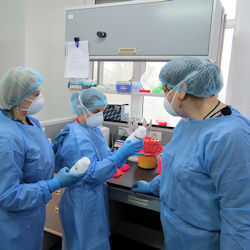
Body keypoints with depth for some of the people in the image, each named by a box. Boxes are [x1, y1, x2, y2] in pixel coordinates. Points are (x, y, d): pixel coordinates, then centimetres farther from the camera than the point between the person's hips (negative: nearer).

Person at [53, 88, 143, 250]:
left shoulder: (94, 129, 3)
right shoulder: (76, 137, -24)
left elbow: (105, 157, 6)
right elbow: (91, 173, -26)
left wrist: (124, 151, -12)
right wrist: (120, 154, -31)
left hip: (96, 196, 8)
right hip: (82, 201, -8)